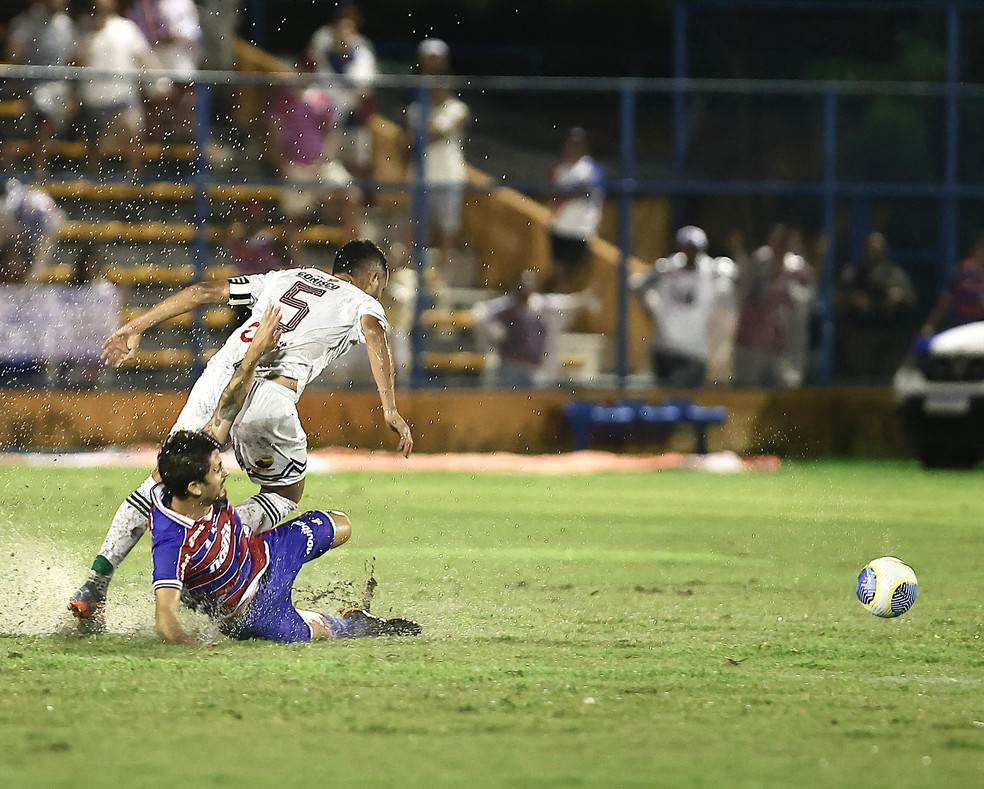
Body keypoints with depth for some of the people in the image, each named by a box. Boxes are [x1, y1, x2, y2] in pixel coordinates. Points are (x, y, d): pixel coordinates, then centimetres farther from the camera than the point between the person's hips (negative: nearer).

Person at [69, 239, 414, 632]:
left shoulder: (283, 278, 32)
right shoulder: (362, 303, 20)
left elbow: (204, 291, 27)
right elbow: (375, 337, -4)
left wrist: (135, 328, 29)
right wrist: (390, 410, -13)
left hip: (219, 377, 4)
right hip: (269, 398, -4)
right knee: (286, 494, 19)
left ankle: (93, 587, 4)